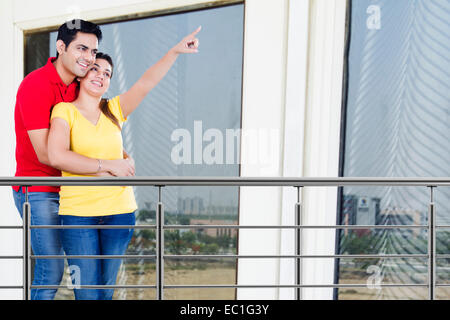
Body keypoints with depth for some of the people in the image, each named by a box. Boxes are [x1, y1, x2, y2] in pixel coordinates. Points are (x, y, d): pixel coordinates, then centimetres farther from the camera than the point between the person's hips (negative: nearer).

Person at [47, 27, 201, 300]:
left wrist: (175, 52, -12)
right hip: (78, 213, -3)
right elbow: (57, 156, -15)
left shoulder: (115, 110, 11)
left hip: (119, 211, 4)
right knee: (87, 293, -3)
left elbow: (147, 82, 0)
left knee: (106, 290, 12)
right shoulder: (64, 110, 0)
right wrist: (109, 166, -14)